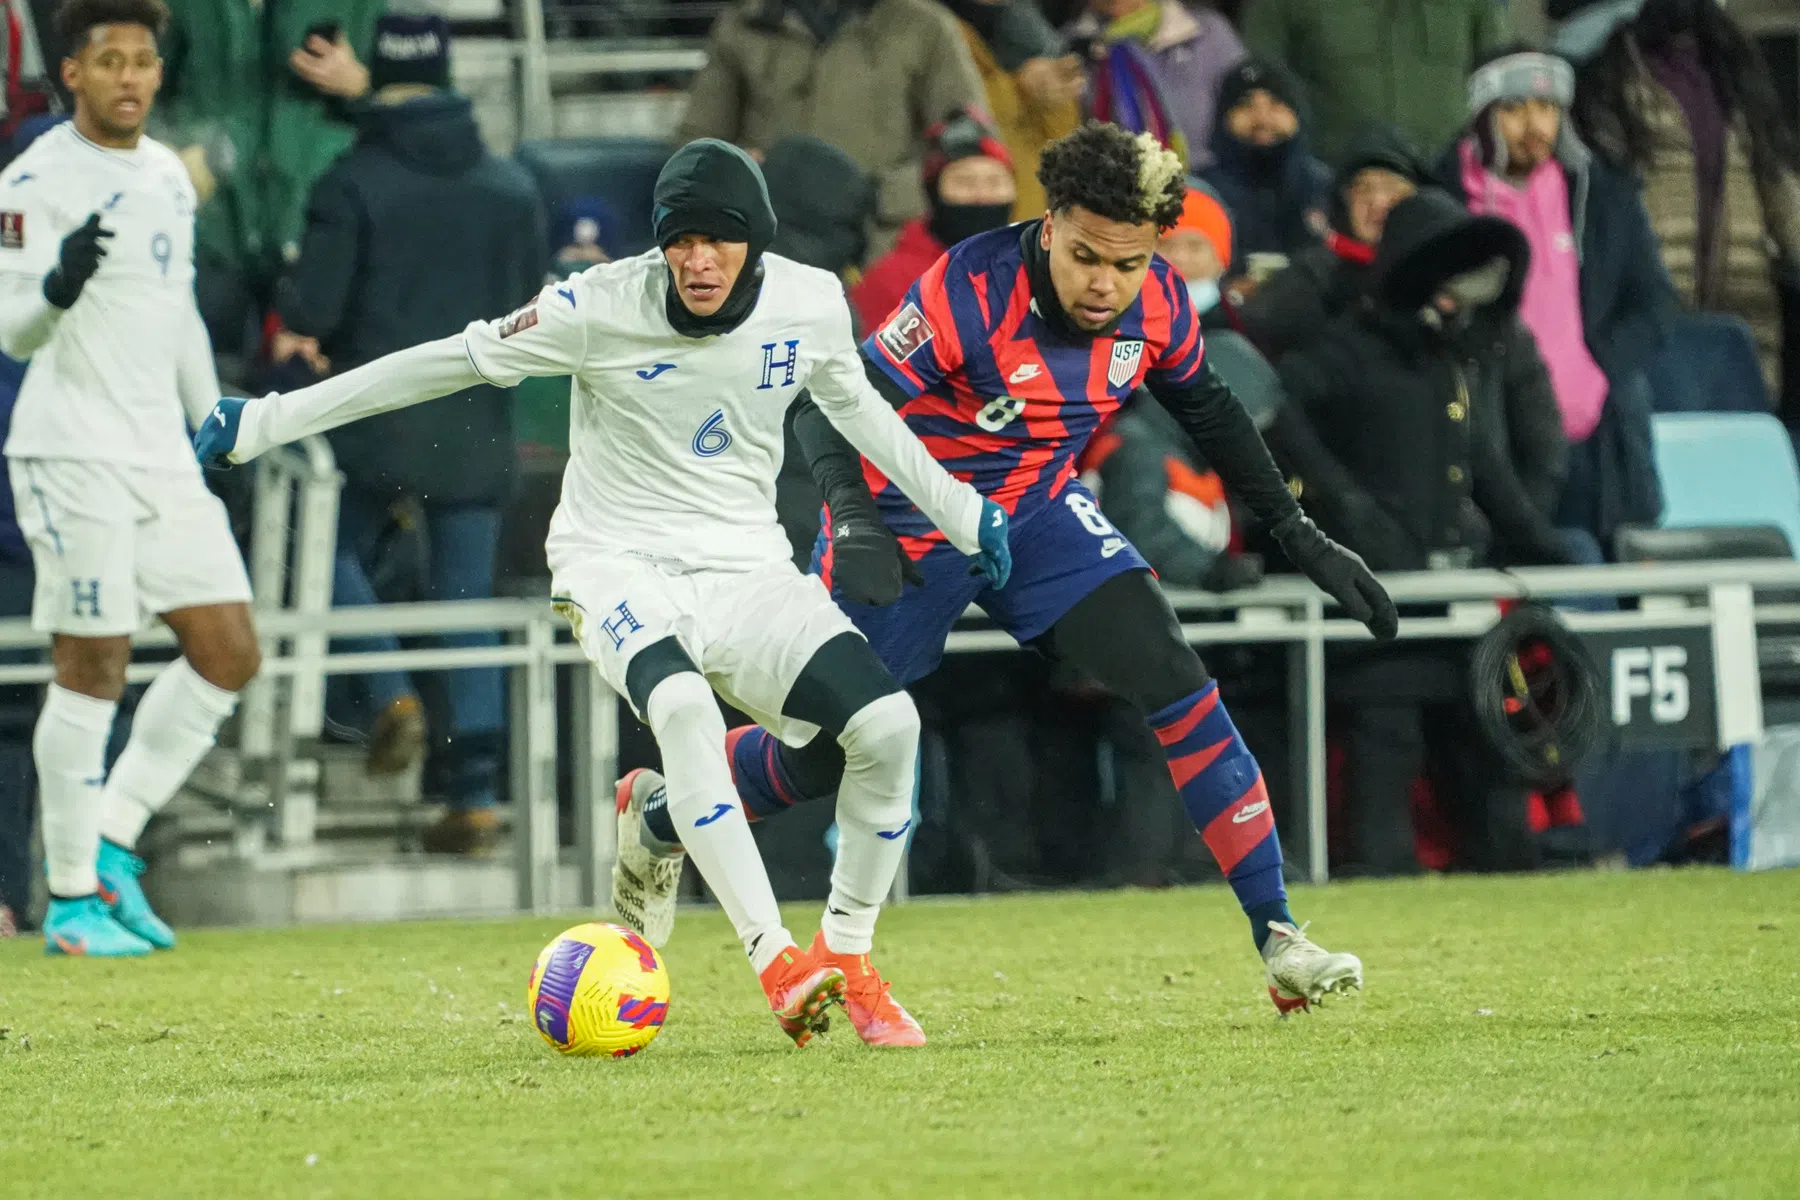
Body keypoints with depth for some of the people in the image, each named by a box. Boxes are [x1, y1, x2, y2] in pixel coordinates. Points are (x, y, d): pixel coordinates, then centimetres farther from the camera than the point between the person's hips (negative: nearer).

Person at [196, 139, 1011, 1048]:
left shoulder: (810, 304, -3)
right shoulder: (603, 307, -14)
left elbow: (856, 405, 19)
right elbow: (447, 363, -6)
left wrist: (961, 510, 27)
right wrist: (264, 423, -5)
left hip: (746, 566, 4)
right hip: (620, 563, -4)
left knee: (888, 724, -20)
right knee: (683, 707, -37)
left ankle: (845, 957, 1)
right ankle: (776, 962, -37)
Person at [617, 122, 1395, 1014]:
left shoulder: (1157, 304, -13)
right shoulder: (969, 293, -30)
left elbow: (1209, 413, 7)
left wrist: (1302, 538, 7)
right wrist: (856, 521, -44)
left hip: (1037, 508, 4)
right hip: (907, 528, -4)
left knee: (1172, 679, -15)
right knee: (821, 756, 2)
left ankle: (1277, 938, -12)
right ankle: (658, 814, 35)